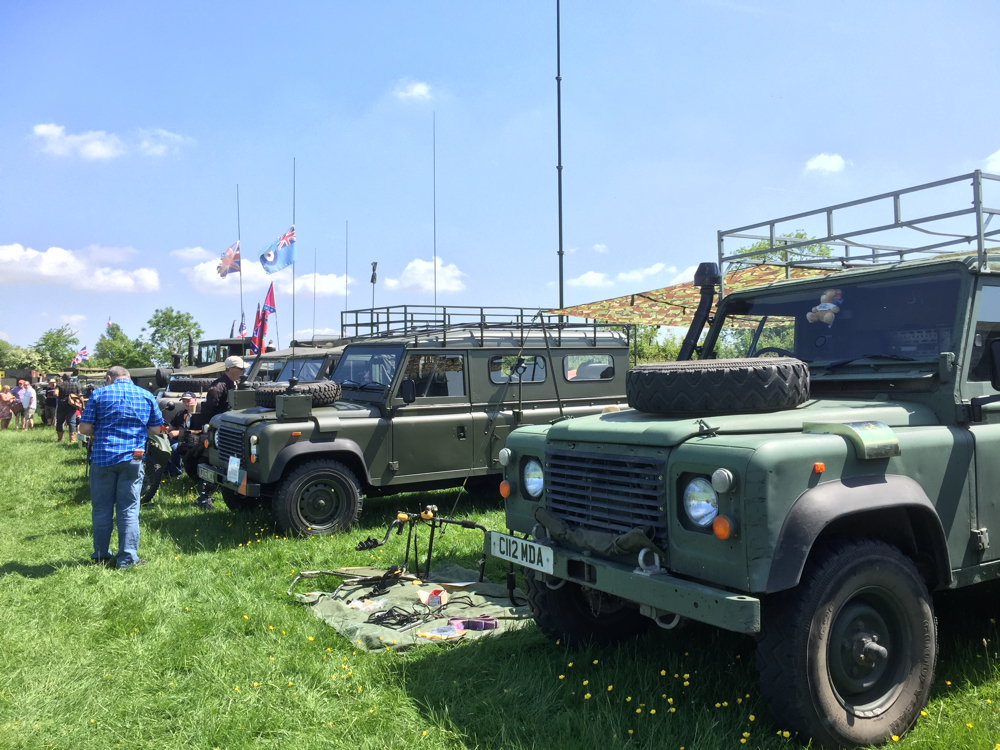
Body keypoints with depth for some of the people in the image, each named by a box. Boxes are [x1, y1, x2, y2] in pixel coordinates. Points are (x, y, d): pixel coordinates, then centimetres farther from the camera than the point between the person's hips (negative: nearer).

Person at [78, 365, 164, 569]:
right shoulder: (146, 396, 5)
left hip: (102, 457, 0)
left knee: (101, 508, 12)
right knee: (129, 509, 4)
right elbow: (156, 429, 7)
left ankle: (100, 554, 23)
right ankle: (127, 558, 5)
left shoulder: (100, 394, 0)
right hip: (132, 459, 0)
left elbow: (84, 428, -2)